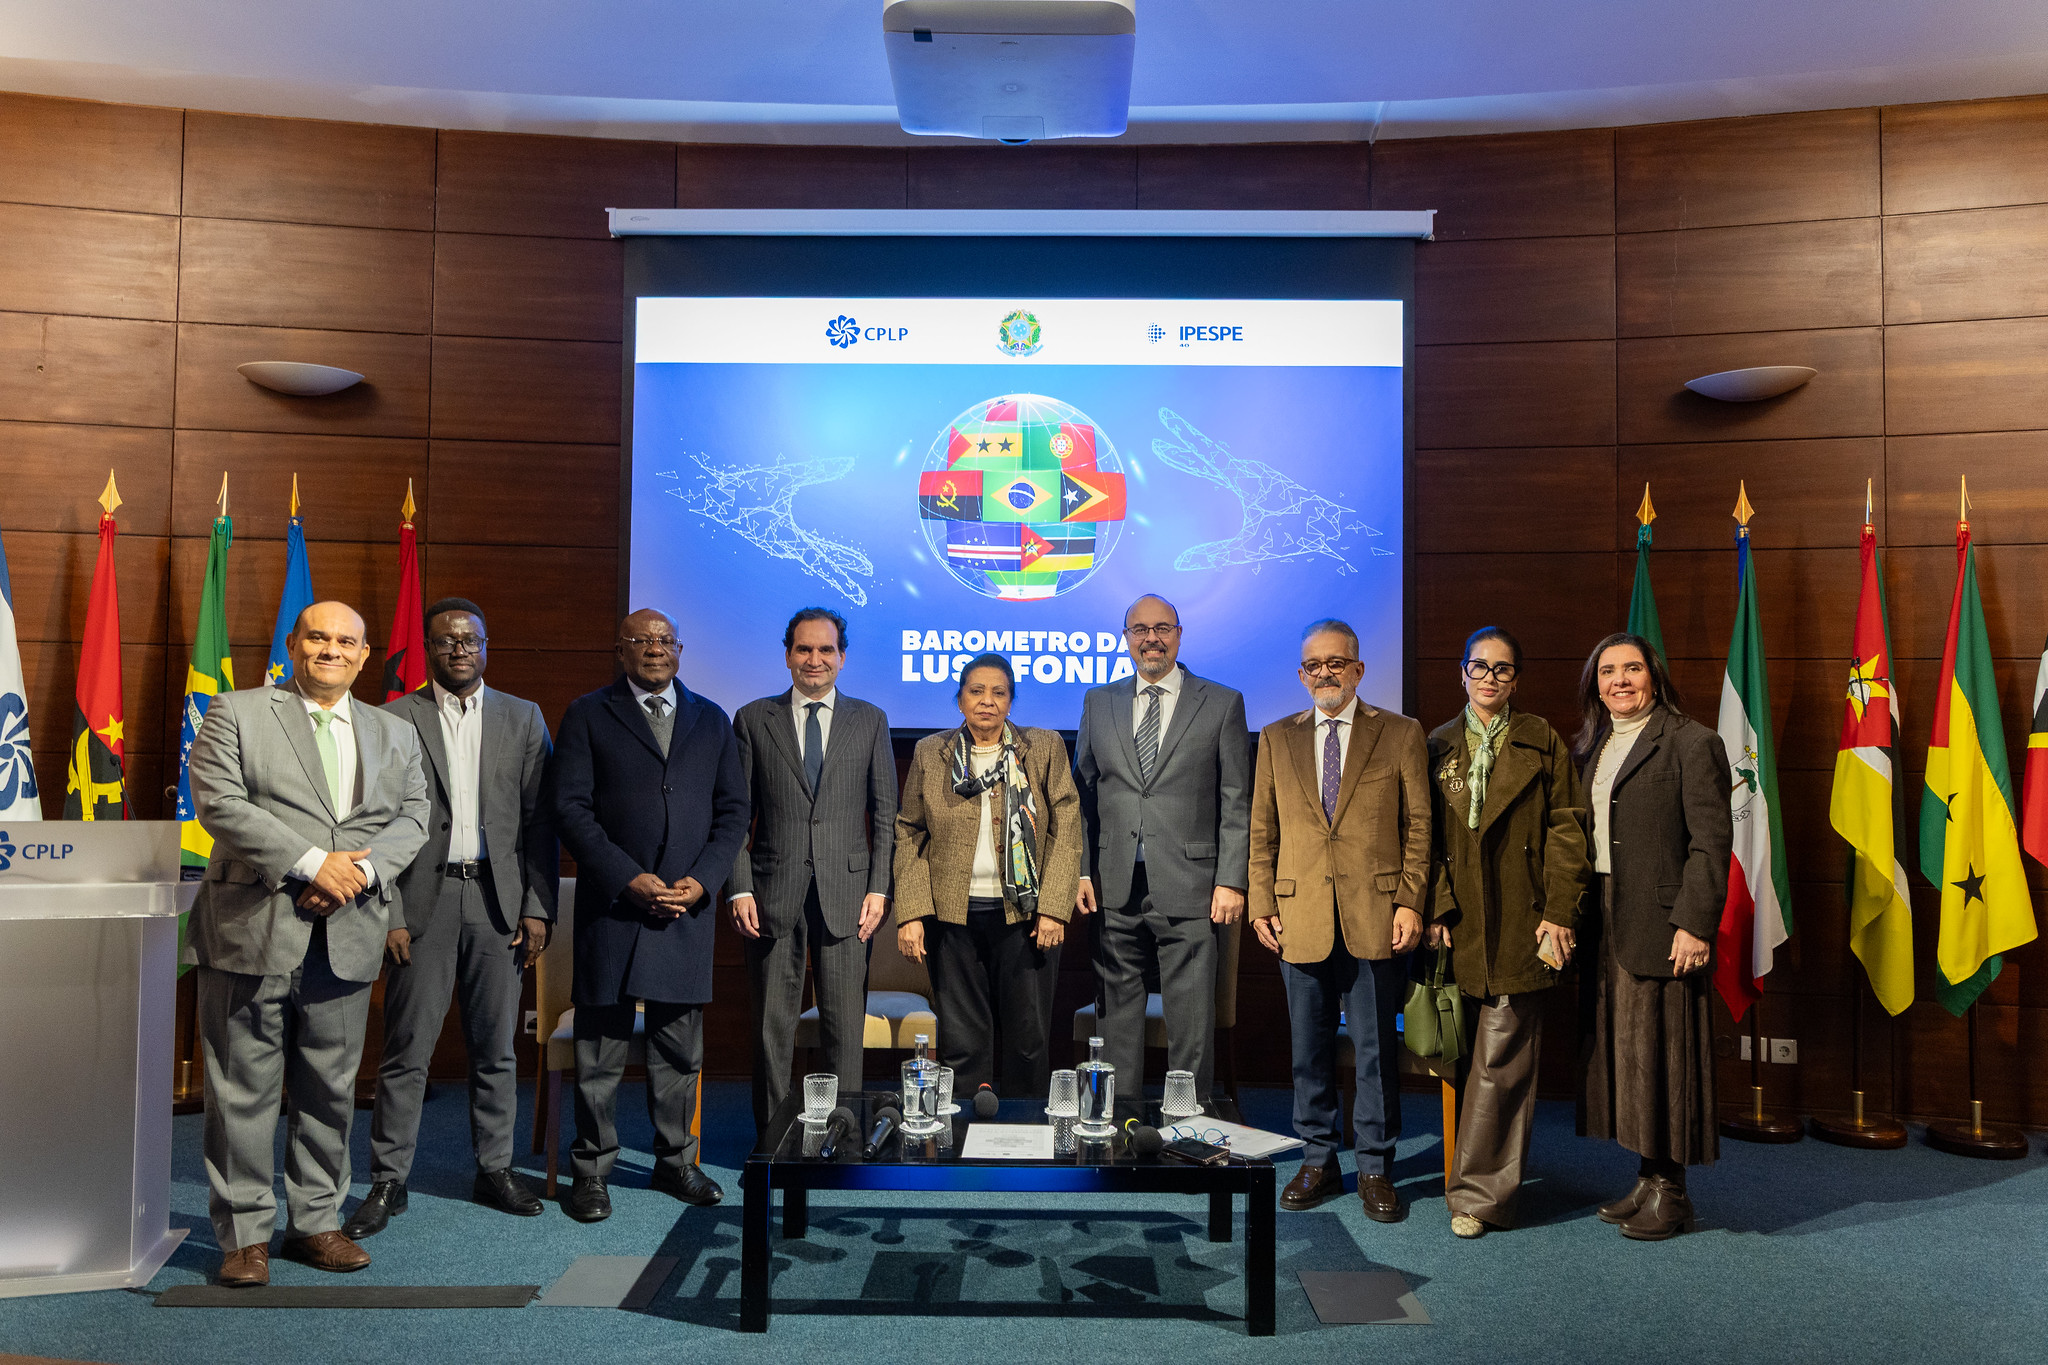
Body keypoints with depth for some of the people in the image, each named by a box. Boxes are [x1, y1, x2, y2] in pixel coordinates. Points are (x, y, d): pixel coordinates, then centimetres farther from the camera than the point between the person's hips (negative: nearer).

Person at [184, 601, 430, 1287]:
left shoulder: (395, 734, 16)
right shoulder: (235, 713, 3)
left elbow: (411, 818, 8)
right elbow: (219, 801, -9)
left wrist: (361, 869, -12)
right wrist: (311, 862, -16)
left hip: (347, 935, 4)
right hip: (252, 929, -3)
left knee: (330, 1090, 11)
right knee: (244, 1090, 2)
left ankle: (316, 1222, 24)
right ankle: (245, 1234, 15)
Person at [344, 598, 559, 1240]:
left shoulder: (522, 718, 8)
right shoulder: (394, 720, 3)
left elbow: (539, 819, 5)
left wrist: (538, 906, -1)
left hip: (498, 900, 2)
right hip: (422, 900, -2)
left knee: (496, 1048, 10)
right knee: (406, 1050, 1)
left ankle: (495, 1169, 22)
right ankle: (388, 1181, 13)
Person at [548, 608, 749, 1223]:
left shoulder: (712, 720, 14)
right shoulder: (588, 715, 4)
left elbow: (732, 810, 11)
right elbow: (570, 806, -4)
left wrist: (702, 880, -4)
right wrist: (629, 879, -12)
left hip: (689, 905, 3)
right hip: (611, 904, -2)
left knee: (681, 1049, 10)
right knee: (601, 1049, 3)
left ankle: (675, 1161, 24)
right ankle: (591, 1171, 16)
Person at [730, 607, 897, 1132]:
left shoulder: (870, 721, 9)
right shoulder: (753, 719, 7)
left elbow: (884, 814, 7)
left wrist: (879, 888, -1)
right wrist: (740, 890, -4)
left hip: (846, 891, 0)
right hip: (773, 892, 0)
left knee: (846, 1026, 3)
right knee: (772, 1027, 5)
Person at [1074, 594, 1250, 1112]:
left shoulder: (1222, 704, 4)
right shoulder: (1098, 703, 12)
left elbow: (1237, 802, 1)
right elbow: (1082, 795, 13)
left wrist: (1231, 880, -6)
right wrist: (1081, 870, 3)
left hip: (1189, 891, -2)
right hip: (1115, 891, 3)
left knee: (1192, 1025, 0)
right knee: (1117, 1018, 9)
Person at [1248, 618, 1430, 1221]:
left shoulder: (1400, 734, 4)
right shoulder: (1277, 739, 11)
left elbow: (1418, 826, 2)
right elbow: (1263, 831, 11)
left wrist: (1410, 902, -5)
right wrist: (1261, 903, 3)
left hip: (1375, 919, -2)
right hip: (1301, 918, 2)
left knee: (1376, 1050, 5)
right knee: (1309, 1048, 10)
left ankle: (1376, 1169, 18)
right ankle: (1318, 1160, 24)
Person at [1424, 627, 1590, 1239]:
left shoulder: (1542, 743, 7)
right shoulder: (1439, 746, 12)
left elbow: (1565, 832, 1)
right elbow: (1427, 836, 8)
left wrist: (1560, 913, -7)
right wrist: (1435, 908, -3)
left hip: (1521, 925, -2)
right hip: (1460, 924, 2)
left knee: (1502, 1056, -4)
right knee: (1498, 1056, 8)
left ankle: (1477, 1192, 3)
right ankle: (1491, 1183, 21)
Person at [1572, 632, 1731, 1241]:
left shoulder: (1691, 743, -7)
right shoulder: (1591, 746, 15)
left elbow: (1711, 842, -11)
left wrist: (1694, 924, -17)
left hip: (1660, 923, -7)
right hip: (1602, 923, 7)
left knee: (1659, 1049, -1)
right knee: (1617, 1047, 10)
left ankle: (1669, 1192, 12)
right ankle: (1647, 1180, 22)